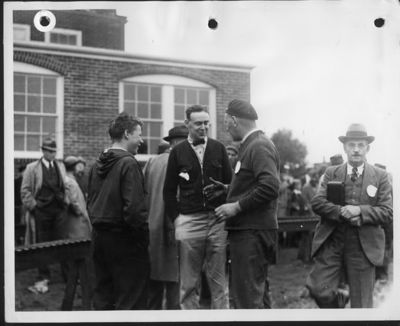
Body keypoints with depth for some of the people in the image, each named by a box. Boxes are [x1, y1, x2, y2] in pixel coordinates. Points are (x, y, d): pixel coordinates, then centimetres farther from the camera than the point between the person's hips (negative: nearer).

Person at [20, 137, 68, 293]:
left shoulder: (61, 167, 13)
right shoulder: (32, 168, 1)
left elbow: (66, 187, 15)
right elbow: (25, 190, -1)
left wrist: (66, 203, 4)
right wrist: (33, 205, -9)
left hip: (59, 210, 3)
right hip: (41, 211, -3)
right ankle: (43, 277, 9)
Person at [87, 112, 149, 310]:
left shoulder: (97, 165, 9)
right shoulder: (128, 163, -15)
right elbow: (134, 207, -21)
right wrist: (143, 233, -11)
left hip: (99, 236, 8)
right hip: (123, 238, -8)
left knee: (102, 297, 16)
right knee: (130, 300, 0)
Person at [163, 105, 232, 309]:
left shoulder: (218, 148, 8)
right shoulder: (177, 152, 6)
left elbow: (229, 183, 10)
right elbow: (169, 190, 8)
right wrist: (176, 217, 0)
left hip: (218, 220, 1)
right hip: (189, 221, -1)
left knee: (218, 281, 5)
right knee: (189, 283, 4)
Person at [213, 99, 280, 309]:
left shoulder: (259, 146, -14)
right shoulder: (250, 145, 17)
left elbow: (269, 187, -25)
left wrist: (237, 206, -19)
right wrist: (228, 189, 15)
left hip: (252, 232, -10)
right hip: (250, 230, 10)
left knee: (247, 297, -7)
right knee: (258, 293, 18)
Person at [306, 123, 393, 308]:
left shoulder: (380, 177, 5)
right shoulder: (331, 173, 9)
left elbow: (387, 212, -2)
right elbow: (317, 203, -2)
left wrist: (359, 211, -18)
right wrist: (342, 212, -17)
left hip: (363, 245, -1)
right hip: (331, 241, 1)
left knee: (361, 304, 4)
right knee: (318, 289, -10)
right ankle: (339, 300, 23)